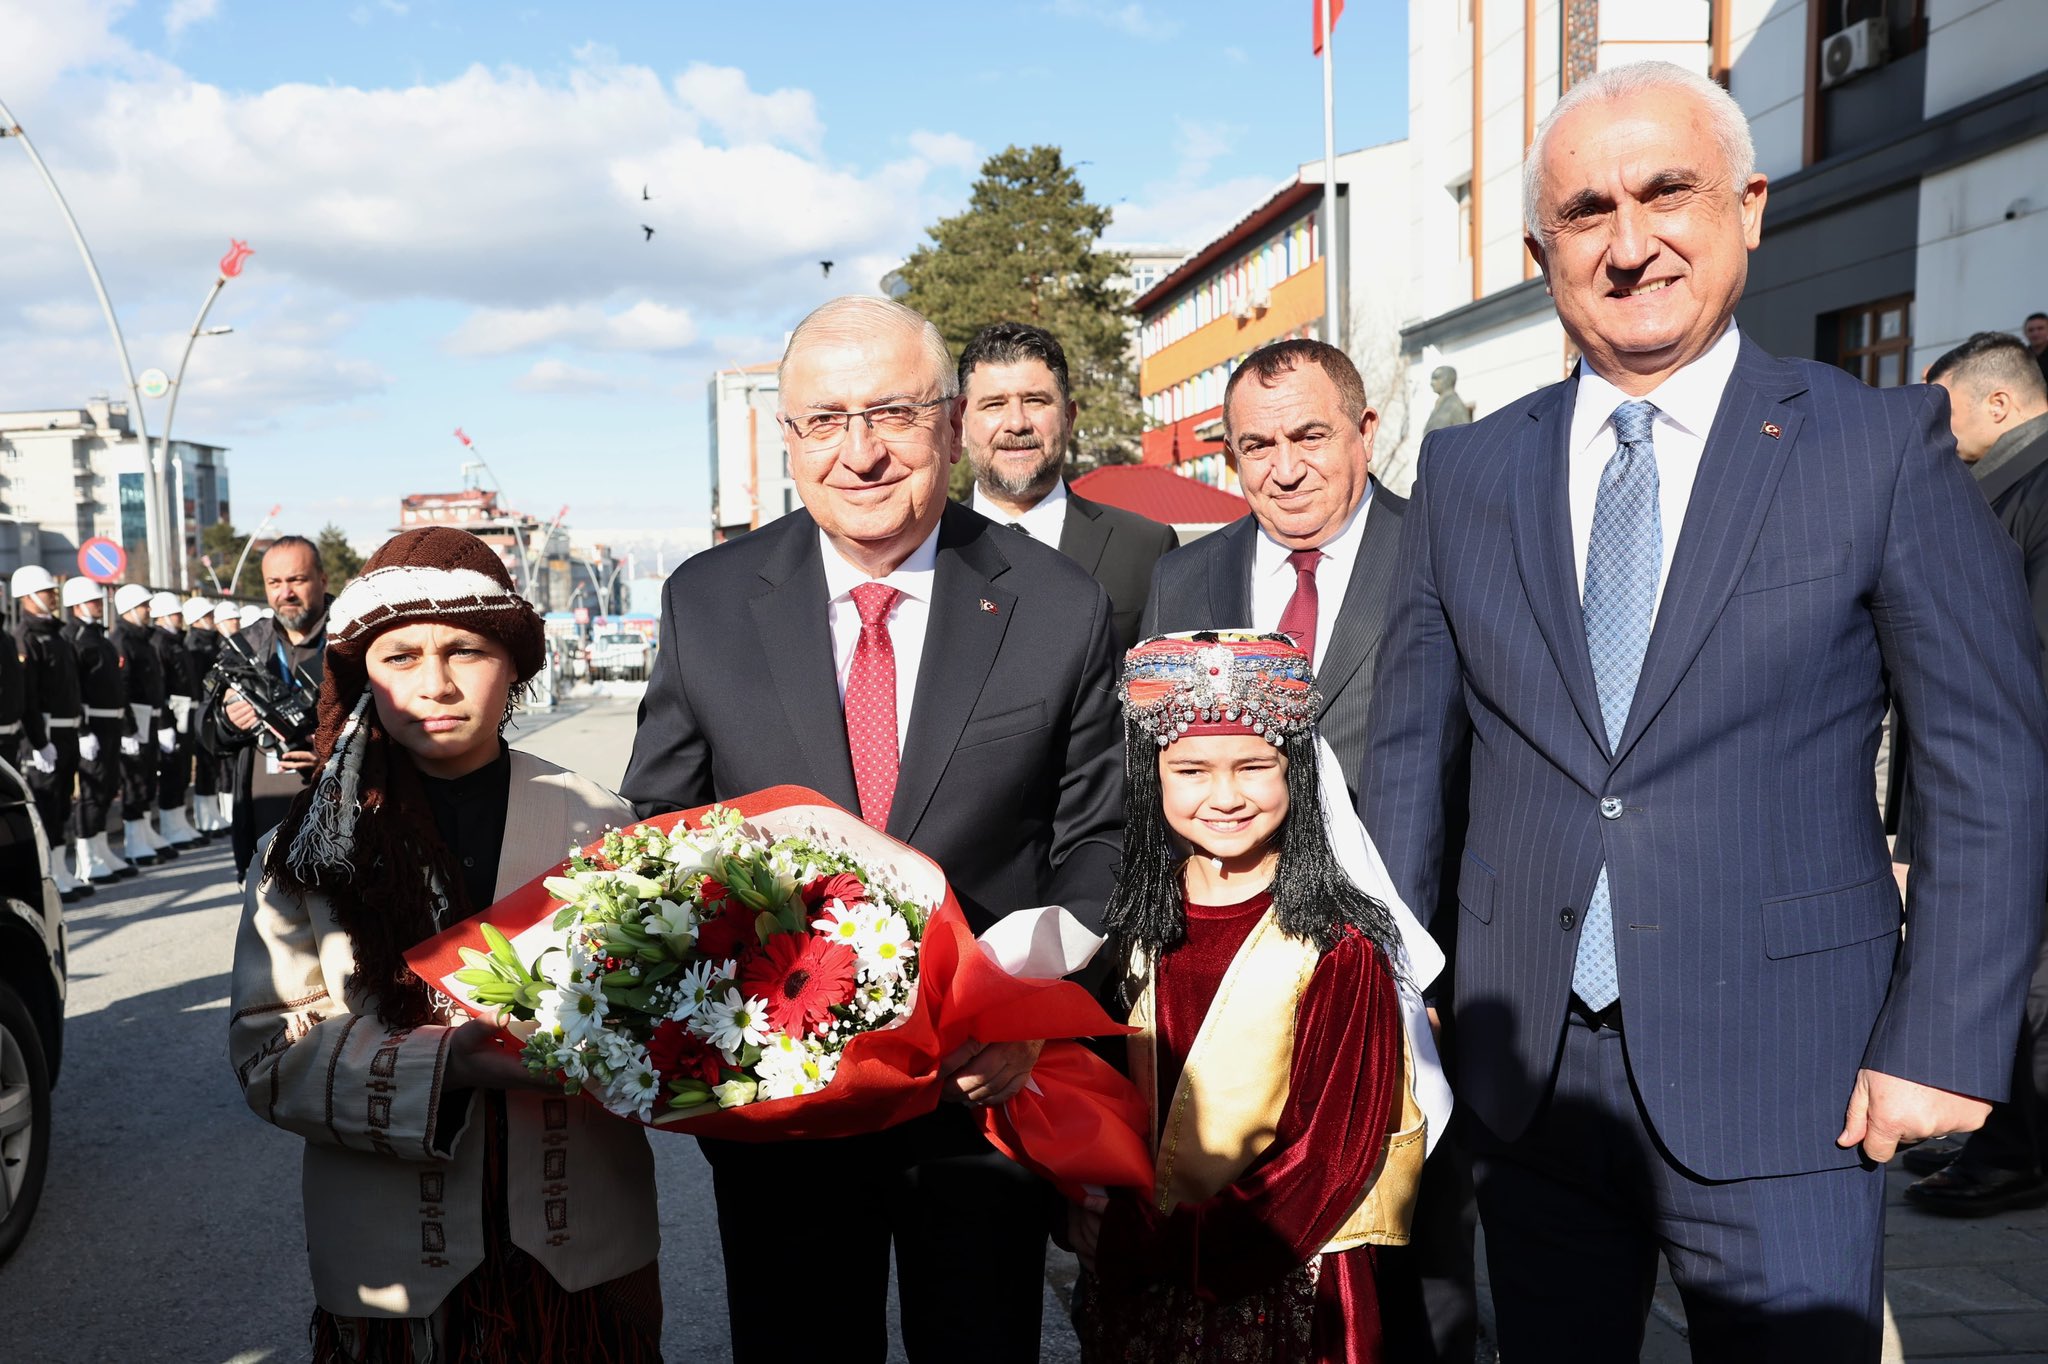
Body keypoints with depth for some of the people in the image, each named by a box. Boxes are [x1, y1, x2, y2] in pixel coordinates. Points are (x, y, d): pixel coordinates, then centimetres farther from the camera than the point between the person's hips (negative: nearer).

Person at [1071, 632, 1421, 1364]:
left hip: (1286, 1286, -3)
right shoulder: (1137, 925, -2)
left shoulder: (1337, 946, -16)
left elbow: (1339, 1143, -15)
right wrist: (1102, 1233, -5)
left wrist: (1203, 1248, -16)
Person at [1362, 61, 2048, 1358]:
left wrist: (1943, 1047, -8)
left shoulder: (1885, 445, -4)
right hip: (1529, 1074, 3)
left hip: (1784, 1085, -2)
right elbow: (1408, 753, 7)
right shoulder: (1465, 472, 4)